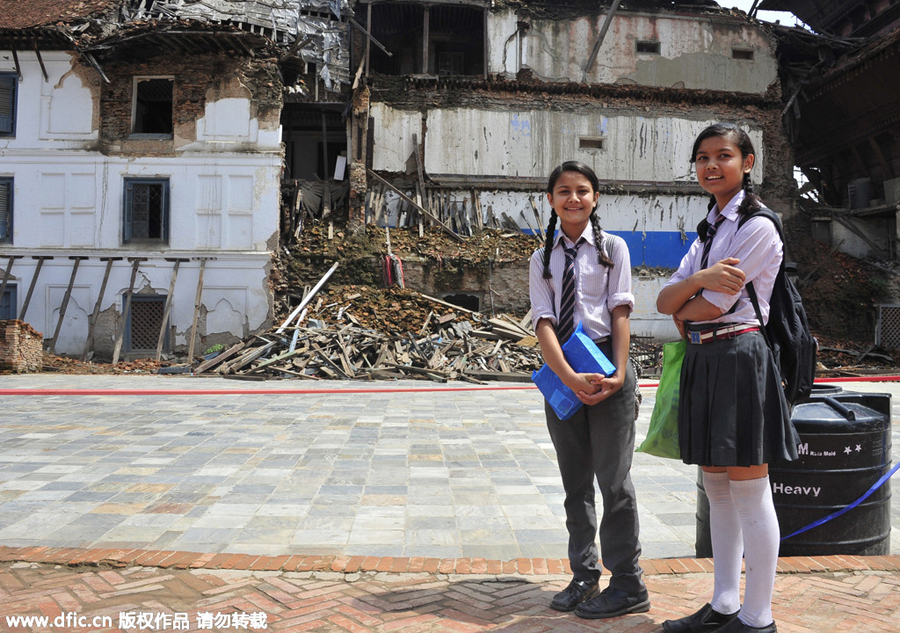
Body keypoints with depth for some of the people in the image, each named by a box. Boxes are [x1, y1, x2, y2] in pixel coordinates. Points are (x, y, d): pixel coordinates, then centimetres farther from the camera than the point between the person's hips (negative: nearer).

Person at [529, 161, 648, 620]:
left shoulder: (612, 248, 2)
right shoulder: (543, 259, 6)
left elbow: (620, 313, -4)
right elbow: (543, 323, -3)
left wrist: (618, 374, -15)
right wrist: (569, 378, -17)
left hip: (607, 367, -3)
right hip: (560, 373, 3)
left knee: (614, 479, 1)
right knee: (574, 482, 12)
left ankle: (628, 585, 13)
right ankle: (584, 576, 24)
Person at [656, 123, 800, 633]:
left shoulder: (758, 227, -9)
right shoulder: (708, 232, 17)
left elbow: (715, 305, -15)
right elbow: (665, 300, 5)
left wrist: (683, 312, 4)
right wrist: (701, 279, -14)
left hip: (739, 358, -8)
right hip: (702, 361, 9)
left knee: (749, 495, -1)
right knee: (717, 489, 13)